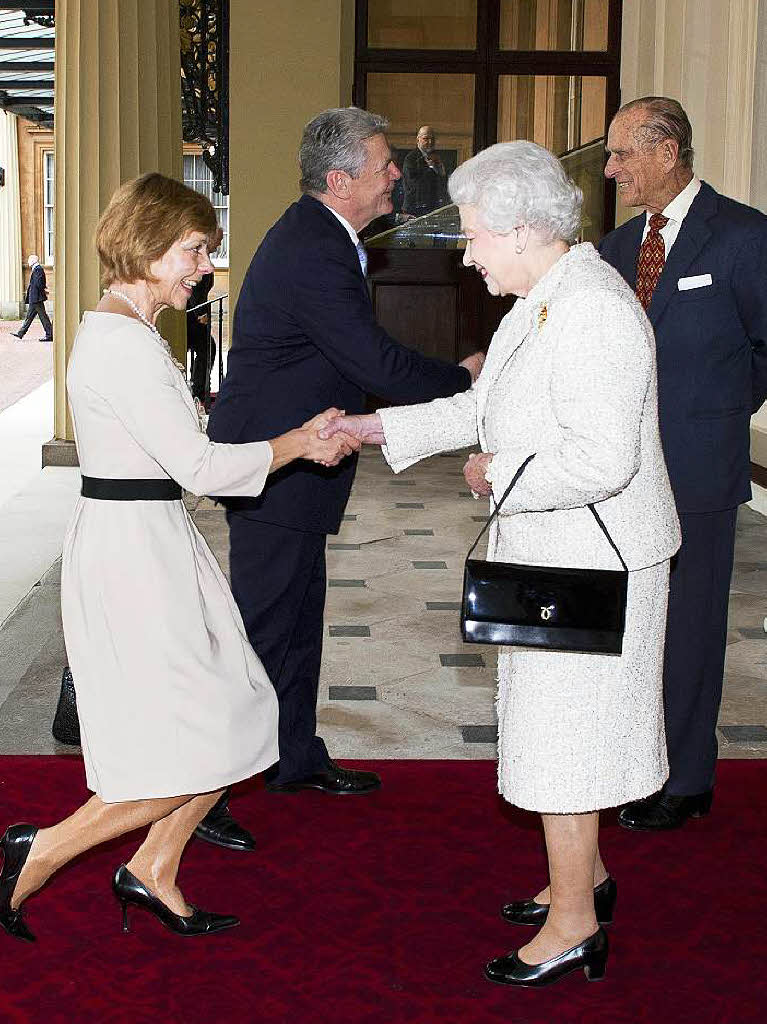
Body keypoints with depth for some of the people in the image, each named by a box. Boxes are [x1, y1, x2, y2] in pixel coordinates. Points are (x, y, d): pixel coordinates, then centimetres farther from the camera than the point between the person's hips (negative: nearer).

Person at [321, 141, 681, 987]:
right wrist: (380, 428, 17)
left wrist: (500, 475, -17)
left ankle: (572, 923, 14)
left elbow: (601, 461, -30)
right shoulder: (544, 300, 9)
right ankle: (583, 875, 38)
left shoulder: (591, 312, -24)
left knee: (560, 733, 0)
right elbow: (486, 408, 20)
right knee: (555, 721, 20)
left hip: (587, 567, -10)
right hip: (550, 558, 10)